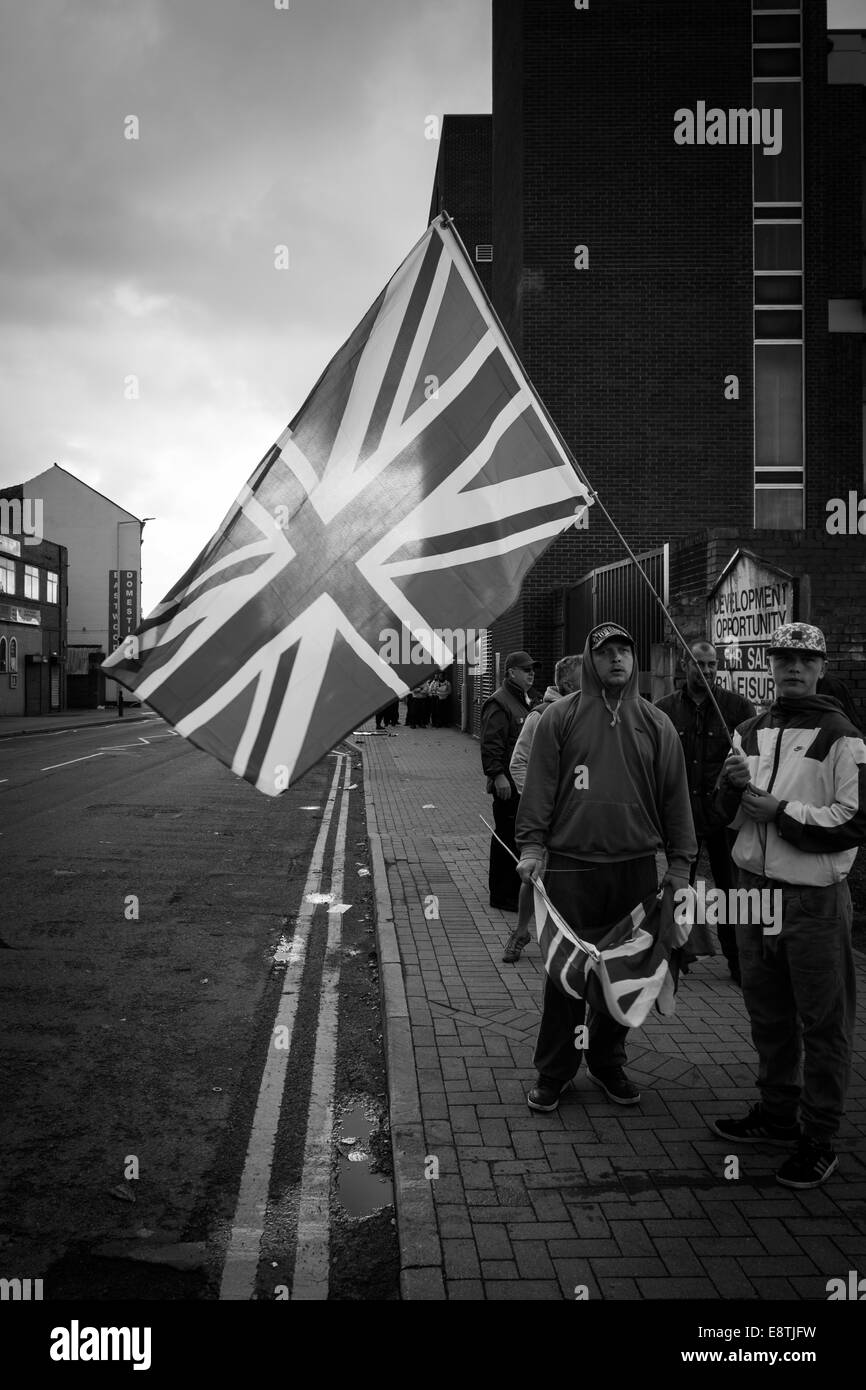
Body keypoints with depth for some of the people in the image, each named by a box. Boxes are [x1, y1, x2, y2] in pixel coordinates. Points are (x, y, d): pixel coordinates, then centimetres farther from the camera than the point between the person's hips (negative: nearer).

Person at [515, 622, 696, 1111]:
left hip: (636, 867, 2)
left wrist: (680, 860, 5)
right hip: (570, 865, -2)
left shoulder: (655, 723, 8)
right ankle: (554, 1072, 18)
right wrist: (532, 844, -6)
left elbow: (674, 793, 9)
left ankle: (608, 1062, 28)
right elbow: (540, 784, 1)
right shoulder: (561, 717, 2)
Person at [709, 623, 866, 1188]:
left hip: (813, 899, -6)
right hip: (754, 888, 7)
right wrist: (732, 785, -5)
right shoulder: (752, 732, 11)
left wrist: (782, 812, -18)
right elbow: (729, 813, 17)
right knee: (768, 1014, 18)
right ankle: (777, 1113, 35)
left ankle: (820, 1139, 16)